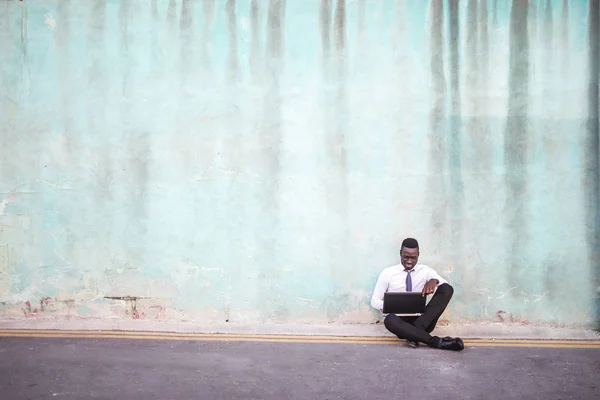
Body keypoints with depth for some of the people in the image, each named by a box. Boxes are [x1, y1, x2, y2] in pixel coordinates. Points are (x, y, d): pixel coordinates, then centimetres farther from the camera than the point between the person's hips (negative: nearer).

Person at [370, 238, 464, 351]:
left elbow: (446, 285, -5)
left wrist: (434, 280, -29)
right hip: (401, 321, -2)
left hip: (423, 321, 2)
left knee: (447, 289, -16)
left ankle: (414, 333, -28)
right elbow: (375, 300, 6)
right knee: (390, 319, -38)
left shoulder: (425, 271, 12)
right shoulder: (388, 273, 7)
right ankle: (436, 342, -35)